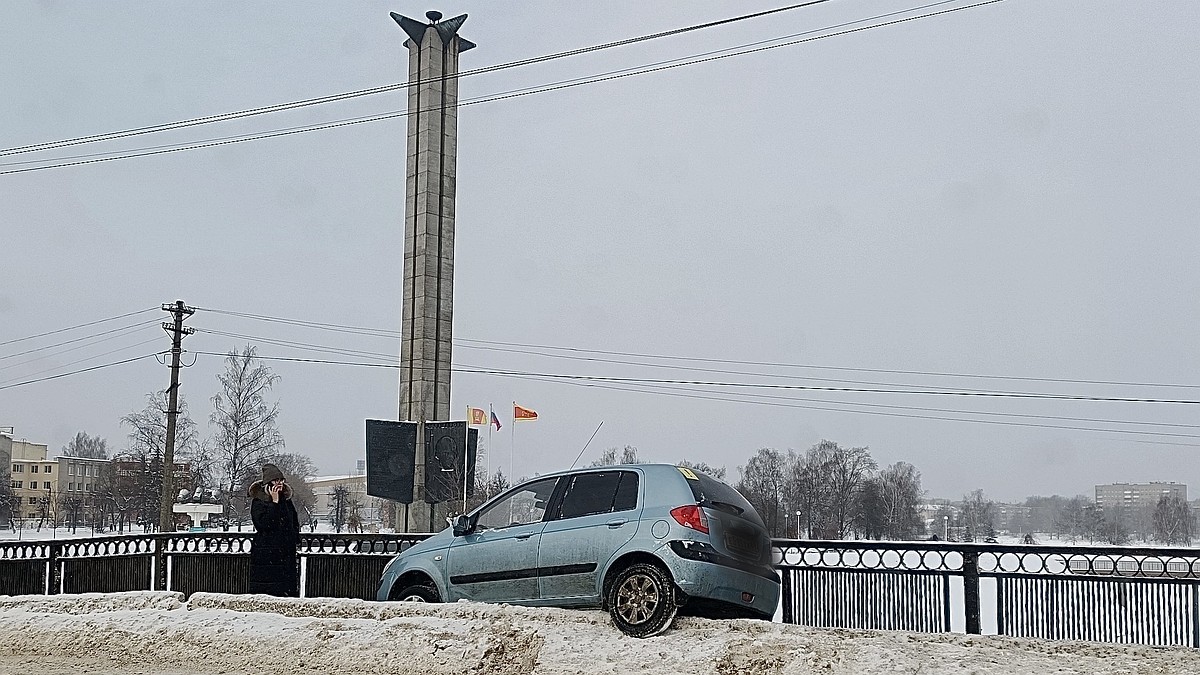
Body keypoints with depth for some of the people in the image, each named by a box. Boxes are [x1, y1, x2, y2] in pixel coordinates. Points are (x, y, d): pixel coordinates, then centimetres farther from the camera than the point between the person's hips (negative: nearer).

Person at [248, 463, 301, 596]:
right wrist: (274, 502, -15)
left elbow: (295, 524, 25)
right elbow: (264, 523, -17)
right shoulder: (258, 501, -3)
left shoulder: (286, 500, 15)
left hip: (286, 554, 6)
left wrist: (294, 538, 9)